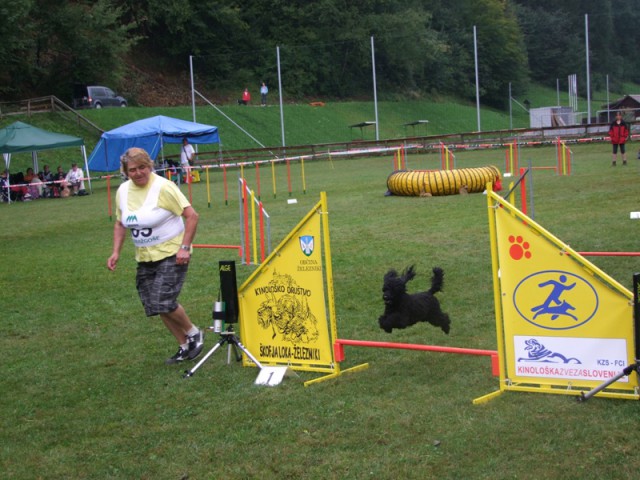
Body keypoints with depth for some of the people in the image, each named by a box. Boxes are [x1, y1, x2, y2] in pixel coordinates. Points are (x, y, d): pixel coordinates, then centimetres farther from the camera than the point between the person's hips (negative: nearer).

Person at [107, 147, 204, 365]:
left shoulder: (163, 187, -16)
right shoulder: (123, 191, 3)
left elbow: (191, 215, -16)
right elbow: (120, 223, 16)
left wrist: (184, 247, -21)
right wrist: (116, 252, 5)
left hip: (171, 255, -7)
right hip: (144, 258, 7)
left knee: (164, 302, -18)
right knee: (157, 306, 6)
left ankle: (194, 333, 8)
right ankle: (184, 347, 22)